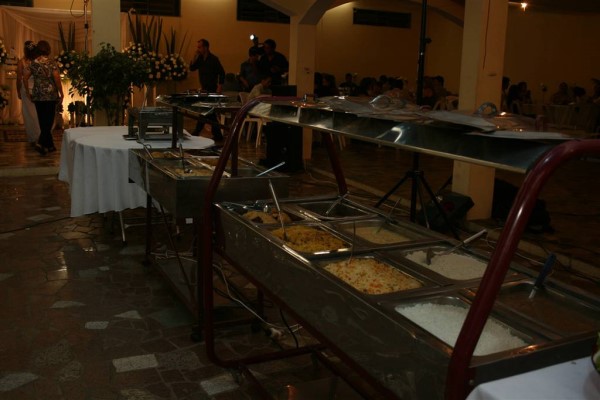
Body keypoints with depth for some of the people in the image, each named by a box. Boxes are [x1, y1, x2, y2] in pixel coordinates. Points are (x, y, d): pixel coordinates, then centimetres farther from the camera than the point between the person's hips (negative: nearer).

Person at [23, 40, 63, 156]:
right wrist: (61, 94, -6)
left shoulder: (33, 63, 5)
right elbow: (57, 78, -14)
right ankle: (41, 143, -16)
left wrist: (28, 92, 13)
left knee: (43, 120, 12)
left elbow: (25, 78, 3)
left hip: (37, 96, 4)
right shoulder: (51, 62, -7)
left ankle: (50, 145, 18)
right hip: (51, 95, -4)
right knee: (49, 120, 0)